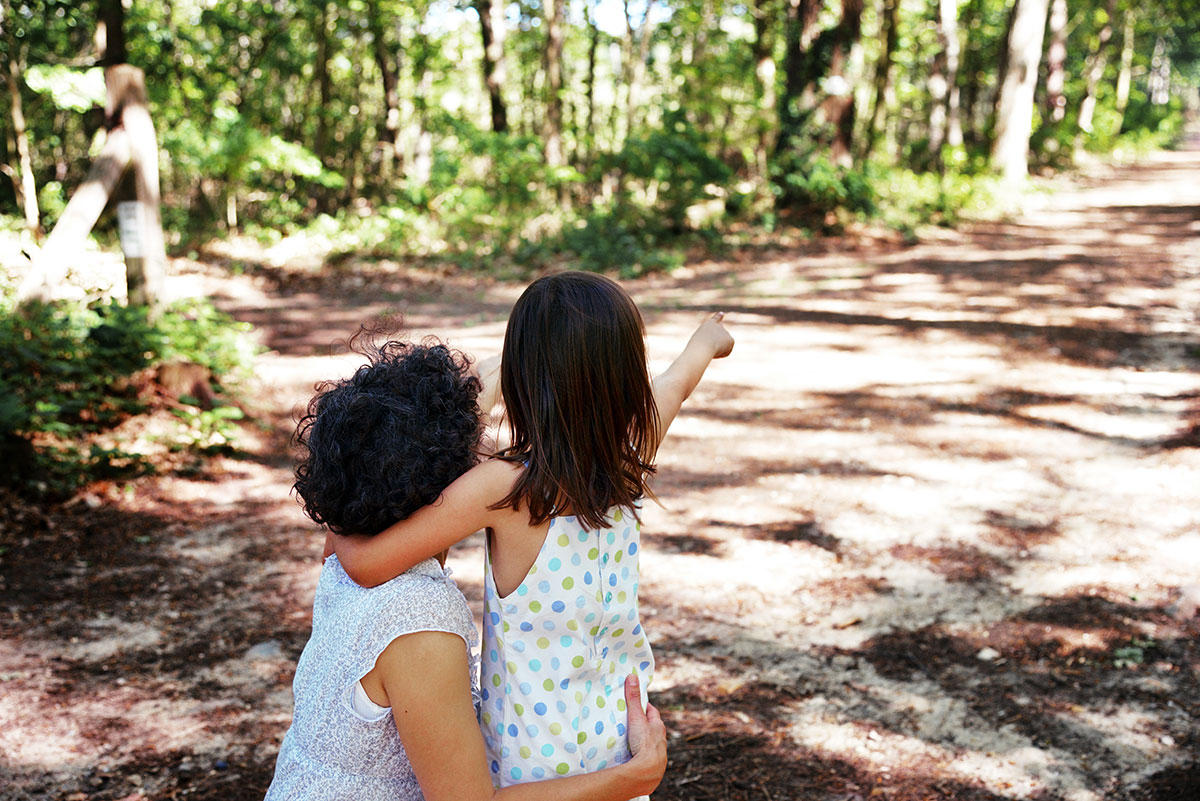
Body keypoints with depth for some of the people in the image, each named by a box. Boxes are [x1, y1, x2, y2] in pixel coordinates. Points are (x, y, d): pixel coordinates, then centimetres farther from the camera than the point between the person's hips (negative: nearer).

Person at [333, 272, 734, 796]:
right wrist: (707, 338, 34)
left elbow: (368, 564, -28)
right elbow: (676, 384, 13)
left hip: (534, 756, -4)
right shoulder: (632, 459, -10)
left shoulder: (503, 488, -26)